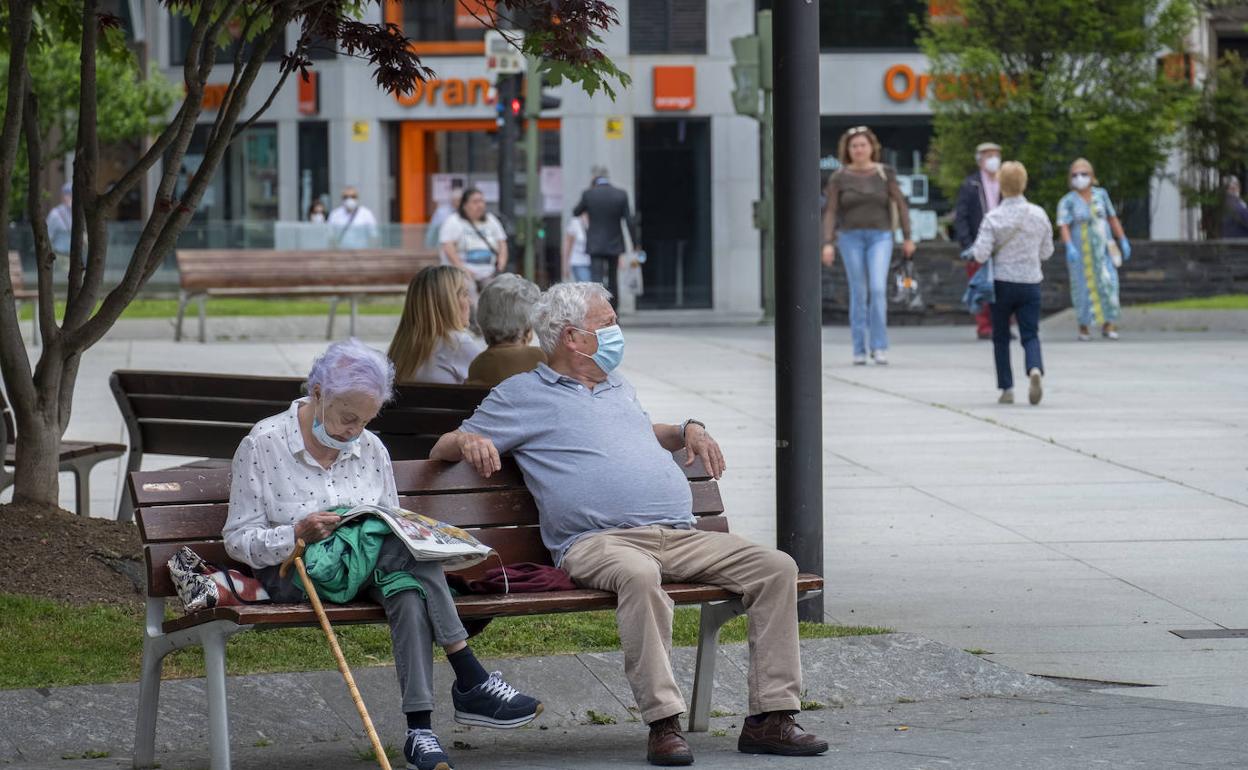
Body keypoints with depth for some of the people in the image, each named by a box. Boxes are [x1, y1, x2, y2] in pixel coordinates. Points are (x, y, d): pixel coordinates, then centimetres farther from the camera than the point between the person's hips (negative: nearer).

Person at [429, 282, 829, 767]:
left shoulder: (617, 387, 30)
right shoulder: (523, 394, 12)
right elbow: (444, 448, 11)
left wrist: (688, 430, 28)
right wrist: (468, 441, -13)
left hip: (680, 536, 7)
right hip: (598, 541, -6)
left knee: (775, 568, -12)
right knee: (639, 574, -42)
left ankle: (771, 717, -14)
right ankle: (663, 723, -39)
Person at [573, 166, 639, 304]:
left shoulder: (588, 194, -9)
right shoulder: (621, 195, -4)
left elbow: (575, 213, 8)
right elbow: (630, 221, -5)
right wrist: (635, 245, 2)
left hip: (595, 245, -2)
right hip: (615, 245, 2)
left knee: (597, 281, -5)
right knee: (613, 279, 18)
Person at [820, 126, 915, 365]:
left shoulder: (885, 174, 3)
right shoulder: (839, 178, 1)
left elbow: (900, 204, 7)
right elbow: (830, 212, -1)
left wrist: (907, 238, 5)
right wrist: (828, 243, -11)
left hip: (880, 238, 0)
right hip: (851, 238, 0)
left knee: (878, 289, -16)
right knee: (858, 293, 0)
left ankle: (879, 347, -10)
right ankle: (859, 350, 8)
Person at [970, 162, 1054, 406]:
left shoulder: (993, 218, -12)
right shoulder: (1039, 215, -2)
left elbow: (980, 254, -17)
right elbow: (1046, 252, 6)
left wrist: (974, 249, 5)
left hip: (1002, 283, -2)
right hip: (1030, 283, 2)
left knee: (1001, 337, 13)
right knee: (1030, 335, 4)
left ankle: (1006, 388, 13)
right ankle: (1035, 369, -26)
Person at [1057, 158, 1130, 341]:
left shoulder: (1100, 195, 6)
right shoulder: (1067, 201, -6)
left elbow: (1112, 218, 14)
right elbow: (1063, 226, -16)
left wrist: (1123, 240, 11)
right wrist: (1069, 247, -31)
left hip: (1103, 248, 2)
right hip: (1080, 251, -2)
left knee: (1108, 283, -10)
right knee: (1083, 287, 1)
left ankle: (1108, 325, -6)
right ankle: (1084, 327, 15)